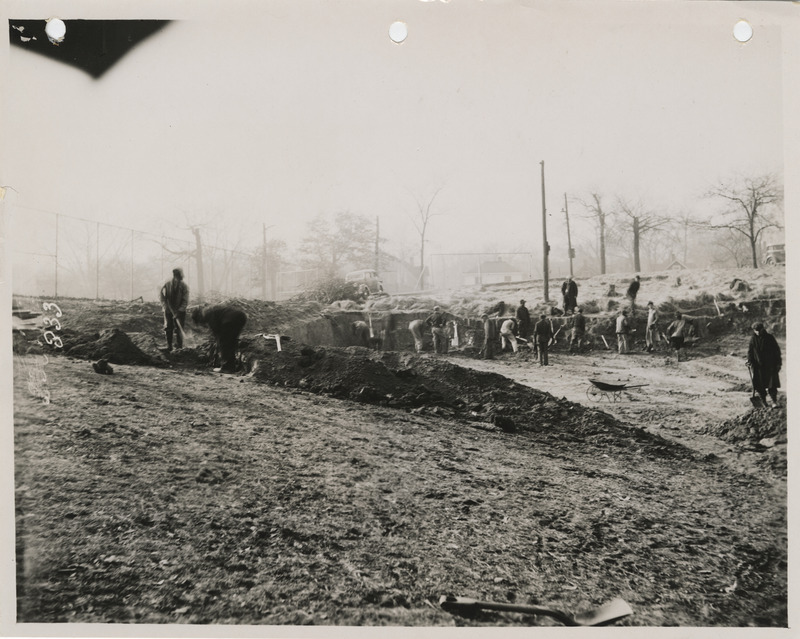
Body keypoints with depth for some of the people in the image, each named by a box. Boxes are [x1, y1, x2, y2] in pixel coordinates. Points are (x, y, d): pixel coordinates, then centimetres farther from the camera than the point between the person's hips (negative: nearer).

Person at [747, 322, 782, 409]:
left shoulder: (770, 338, -3)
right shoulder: (753, 340, 2)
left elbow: (777, 350, 2)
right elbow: (750, 352, 7)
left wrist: (778, 363, 0)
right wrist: (750, 363, -2)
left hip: (770, 365, -2)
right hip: (758, 366, 2)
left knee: (772, 384, -6)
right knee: (760, 385, 4)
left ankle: (774, 401, 0)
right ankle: (763, 401, 19)